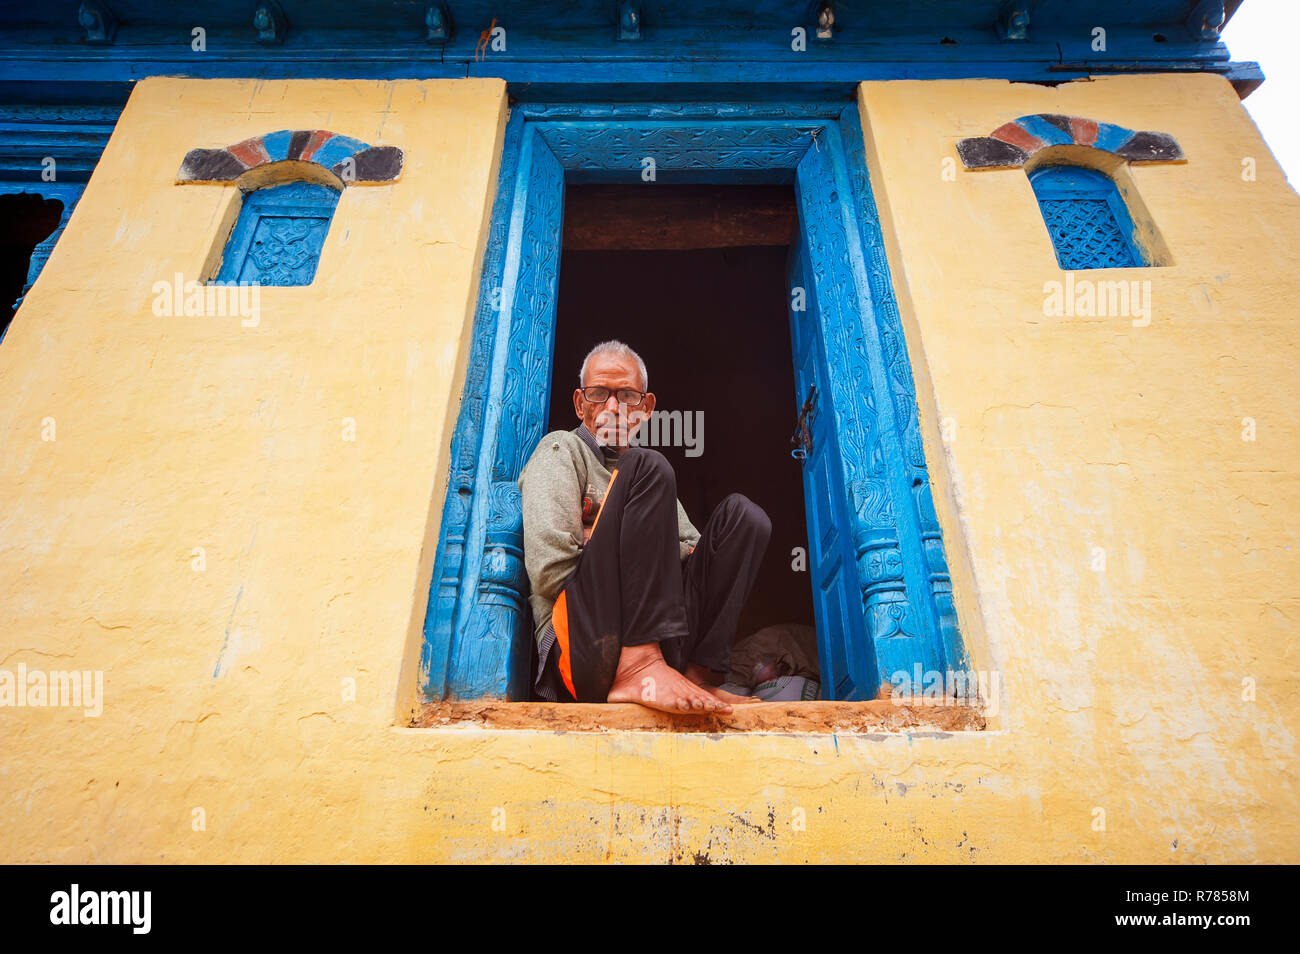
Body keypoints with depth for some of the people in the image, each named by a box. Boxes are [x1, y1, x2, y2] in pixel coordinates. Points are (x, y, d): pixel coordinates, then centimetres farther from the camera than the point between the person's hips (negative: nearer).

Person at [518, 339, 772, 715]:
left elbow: (695, 549, 22)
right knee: (649, 468, -19)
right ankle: (638, 669, -32)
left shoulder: (638, 470, 29)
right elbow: (550, 567, -7)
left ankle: (698, 676, -18)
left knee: (742, 513, -2)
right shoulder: (561, 449, 9)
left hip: (658, 647, 7)